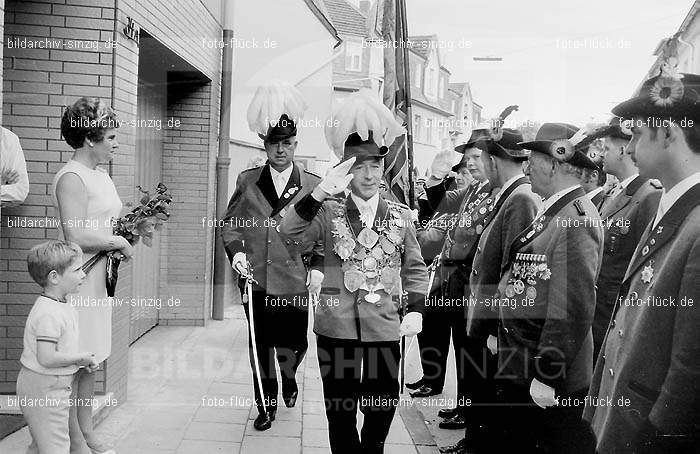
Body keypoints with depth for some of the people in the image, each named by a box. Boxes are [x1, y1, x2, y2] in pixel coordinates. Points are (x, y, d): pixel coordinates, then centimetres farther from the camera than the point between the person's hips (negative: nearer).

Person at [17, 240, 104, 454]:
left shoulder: (62, 307, 7)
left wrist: (82, 356, 2)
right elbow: (46, 358, -29)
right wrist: (81, 357, -18)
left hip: (53, 387, 10)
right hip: (45, 389, -10)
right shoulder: (49, 314, -26)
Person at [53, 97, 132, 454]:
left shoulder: (101, 175, 14)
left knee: (90, 360, 16)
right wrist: (118, 242, -13)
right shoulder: (72, 177, -16)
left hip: (99, 276, 9)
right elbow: (76, 236, -23)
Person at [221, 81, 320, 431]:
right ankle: (266, 404, 27)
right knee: (261, 346, 9)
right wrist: (235, 251, -5)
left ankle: (288, 376, 41)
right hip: (256, 279, 1)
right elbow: (229, 222, 11)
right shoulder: (247, 181, 6)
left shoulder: (313, 186, 2)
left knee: (293, 344, 6)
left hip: (294, 280, -1)